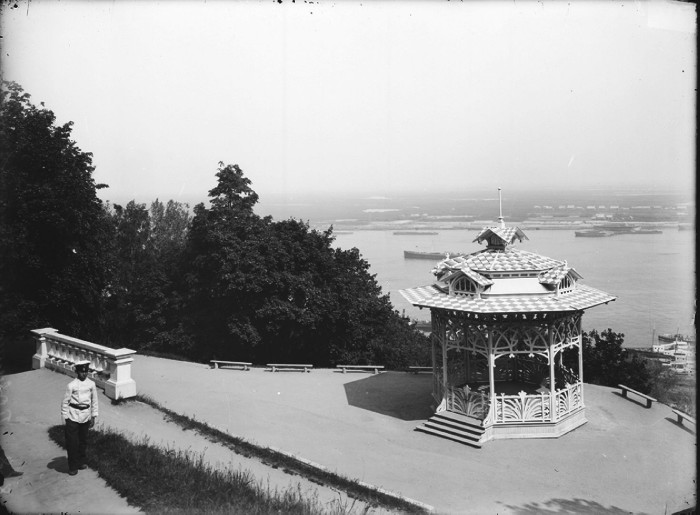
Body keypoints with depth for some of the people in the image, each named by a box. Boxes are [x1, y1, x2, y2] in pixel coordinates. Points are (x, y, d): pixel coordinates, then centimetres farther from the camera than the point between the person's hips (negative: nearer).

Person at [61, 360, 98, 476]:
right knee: (72, 442, -1)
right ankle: (73, 467, 11)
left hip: (85, 416, 3)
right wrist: (65, 417, -4)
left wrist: (93, 416, 10)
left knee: (83, 440, 14)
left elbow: (94, 401, 9)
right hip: (73, 416, -3)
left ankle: (81, 462, 30)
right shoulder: (71, 385, -10)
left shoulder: (91, 384, 0)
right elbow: (65, 402, -4)